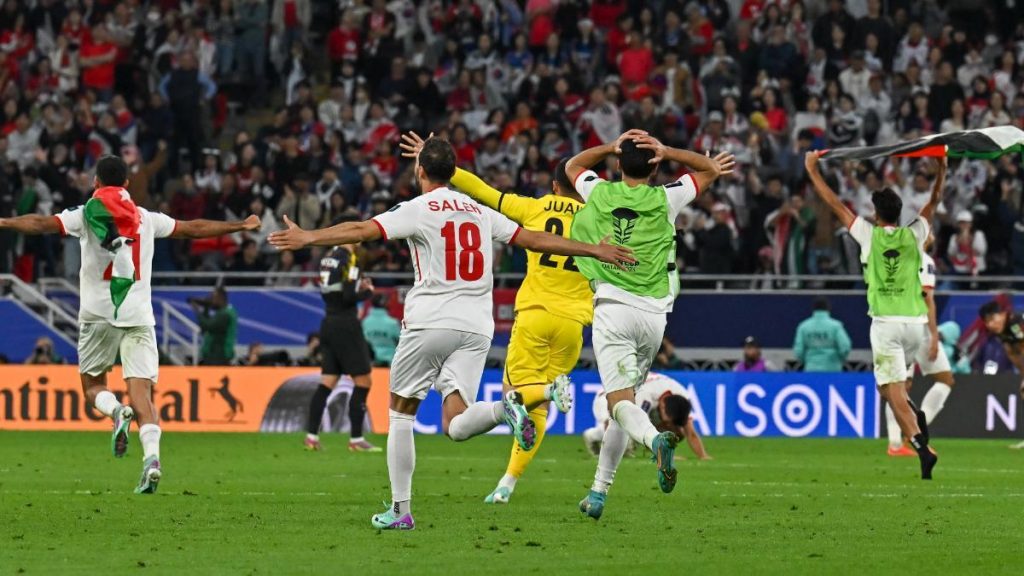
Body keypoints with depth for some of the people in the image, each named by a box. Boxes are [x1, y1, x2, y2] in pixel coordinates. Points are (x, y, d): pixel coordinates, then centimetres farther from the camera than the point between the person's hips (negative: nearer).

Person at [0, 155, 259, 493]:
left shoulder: (87, 214, 4)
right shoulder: (146, 218, 14)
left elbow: (42, 224, -10)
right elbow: (194, 229, 24)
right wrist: (240, 226, 36)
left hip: (98, 314, -2)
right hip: (139, 316, 2)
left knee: (93, 387, 13)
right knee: (142, 393, -4)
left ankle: (116, 411, -20)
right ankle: (151, 456, -26)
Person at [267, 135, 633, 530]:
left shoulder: (418, 209, 0)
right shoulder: (481, 213, 15)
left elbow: (364, 230, -12)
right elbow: (535, 240, 19)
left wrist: (308, 238, -15)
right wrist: (595, 251, 27)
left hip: (429, 321, -4)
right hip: (476, 327, 4)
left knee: (400, 412, 11)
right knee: (455, 426, -1)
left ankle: (400, 509, 8)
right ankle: (504, 407, -32)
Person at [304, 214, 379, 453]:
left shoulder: (328, 257, 12)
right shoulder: (349, 258, -13)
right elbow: (349, 296, -19)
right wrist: (368, 291, -1)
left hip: (328, 323, 8)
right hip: (346, 324, -8)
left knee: (327, 383, 9)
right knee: (363, 382, -1)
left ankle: (311, 436, 4)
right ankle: (356, 439, -3)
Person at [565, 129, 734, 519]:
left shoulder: (600, 194, 5)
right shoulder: (665, 199, 4)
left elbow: (572, 166, 28)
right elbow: (711, 168, 18)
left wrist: (612, 147, 18)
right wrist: (667, 153, 6)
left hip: (613, 308, -2)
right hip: (654, 314, 2)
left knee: (620, 400, -13)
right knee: (625, 398, 14)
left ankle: (655, 440, -47)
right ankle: (598, 493, 14)